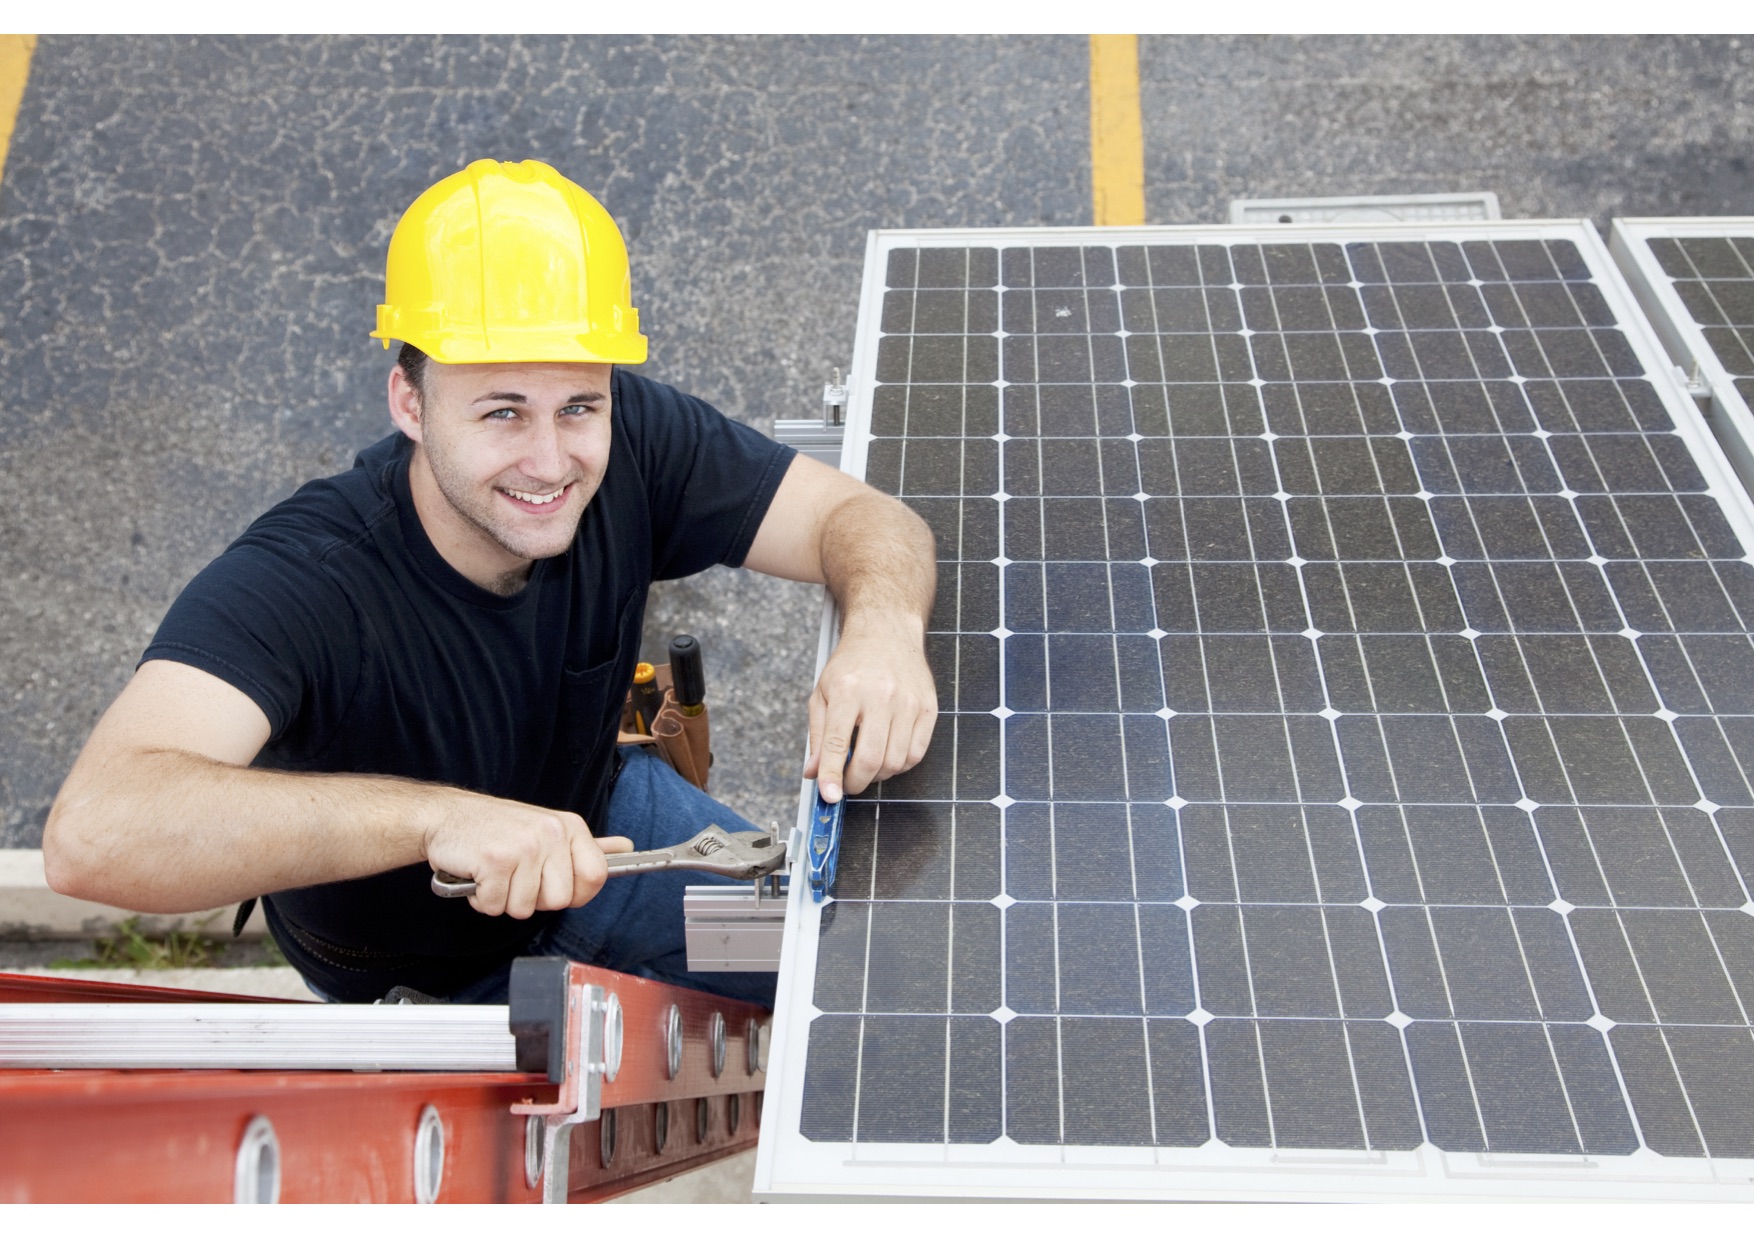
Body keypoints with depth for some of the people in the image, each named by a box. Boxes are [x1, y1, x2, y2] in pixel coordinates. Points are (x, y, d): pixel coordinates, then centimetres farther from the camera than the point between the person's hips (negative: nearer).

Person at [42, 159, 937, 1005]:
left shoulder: (629, 447, -25)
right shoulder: (298, 583, -39)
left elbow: (863, 517, -19)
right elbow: (90, 835, -51)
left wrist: (883, 629, -43)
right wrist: (441, 814, -61)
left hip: (595, 822, 4)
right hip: (415, 971, -3)